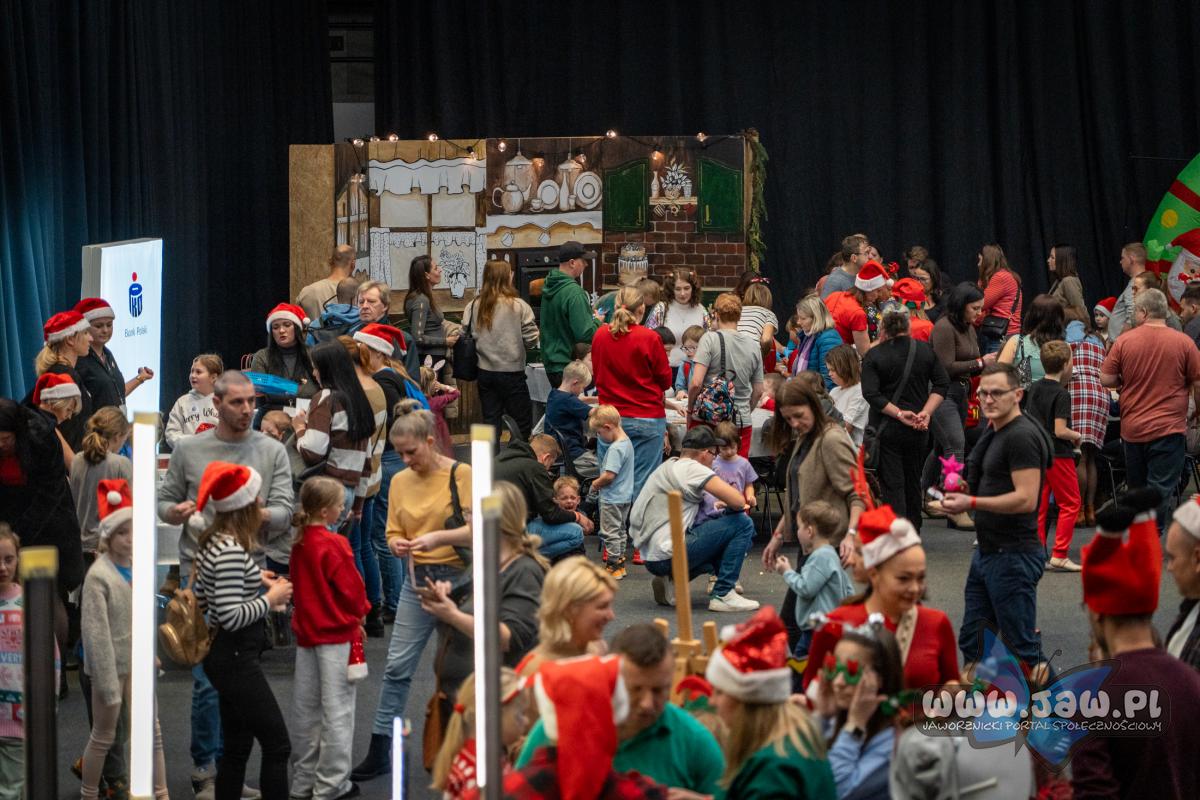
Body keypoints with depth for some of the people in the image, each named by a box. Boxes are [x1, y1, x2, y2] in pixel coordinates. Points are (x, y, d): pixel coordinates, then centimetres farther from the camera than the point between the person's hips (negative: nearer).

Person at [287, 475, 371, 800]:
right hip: (336, 633, -7)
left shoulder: (299, 544, 5)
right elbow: (352, 588, -14)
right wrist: (359, 615, 5)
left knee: (306, 709, 13)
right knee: (337, 710, 0)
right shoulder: (334, 545, -17)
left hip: (306, 632, 7)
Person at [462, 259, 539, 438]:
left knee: (490, 423, 11)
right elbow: (531, 340, -11)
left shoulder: (473, 306, -1)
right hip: (512, 372, -4)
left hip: (485, 373, 4)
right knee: (522, 423, 6)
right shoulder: (518, 306, -11)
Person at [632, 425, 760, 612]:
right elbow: (738, 502, -15)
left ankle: (669, 580, 13)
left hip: (650, 557, 10)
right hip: (667, 555, -10)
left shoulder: (667, 467, 18)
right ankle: (722, 595, -5)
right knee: (743, 524, -4)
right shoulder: (692, 469, -9)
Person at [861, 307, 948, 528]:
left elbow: (871, 394, -17)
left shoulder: (874, 356, -6)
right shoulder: (925, 350, 4)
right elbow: (942, 384, 0)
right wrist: (926, 412, -6)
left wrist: (899, 413, -16)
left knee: (891, 483, -2)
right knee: (913, 481, 17)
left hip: (886, 429, -3)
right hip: (916, 430, 4)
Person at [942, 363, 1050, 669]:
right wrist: (962, 490, 13)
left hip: (1013, 556, -10)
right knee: (972, 642, 15)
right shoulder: (994, 434, 15)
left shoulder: (1021, 436, -17)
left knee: (1022, 646, -5)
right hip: (987, 552, 10)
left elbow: (1025, 499, -25)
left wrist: (972, 502, -23)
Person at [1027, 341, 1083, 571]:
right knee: (1070, 503, 2)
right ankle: (1059, 555, -3)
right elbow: (1060, 431, -21)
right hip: (1058, 455, -7)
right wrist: (1077, 436, -2)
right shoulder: (1062, 394, -16)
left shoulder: (1035, 389, 8)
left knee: (1039, 504, 10)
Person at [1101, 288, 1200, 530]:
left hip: (1132, 428, 2)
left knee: (1136, 489, 18)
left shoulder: (1123, 341, -3)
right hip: (1169, 428, -2)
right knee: (1160, 490, -2)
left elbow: (1106, 380, -2)